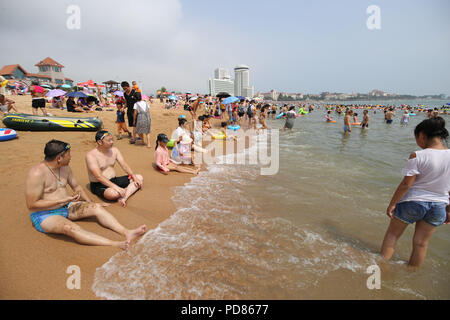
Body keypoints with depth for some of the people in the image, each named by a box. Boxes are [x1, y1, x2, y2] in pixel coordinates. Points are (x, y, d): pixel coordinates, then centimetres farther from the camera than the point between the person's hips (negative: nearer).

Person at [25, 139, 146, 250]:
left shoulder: (65, 168, 4)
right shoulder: (37, 173, -21)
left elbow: (76, 186, 17)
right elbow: (31, 205, -21)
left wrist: (91, 203, 10)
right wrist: (63, 200, -25)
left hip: (67, 207, 8)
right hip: (44, 215, -8)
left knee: (96, 208, -13)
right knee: (71, 228, -36)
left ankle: (126, 233, -26)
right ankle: (116, 245, -51)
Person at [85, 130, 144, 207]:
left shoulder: (114, 150, 4)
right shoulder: (91, 155, -17)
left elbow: (124, 165, 4)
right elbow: (98, 176, -26)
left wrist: (134, 177, -12)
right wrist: (115, 187, -36)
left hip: (114, 180, 8)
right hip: (99, 185, -8)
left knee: (139, 178, -6)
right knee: (113, 193, -41)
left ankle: (123, 197, -28)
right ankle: (130, 190, -9)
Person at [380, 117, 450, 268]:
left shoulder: (418, 156, -19)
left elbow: (406, 184, -18)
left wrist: (392, 204, -9)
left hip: (412, 202, -5)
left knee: (392, 235, 14)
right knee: (421, 243, 18)